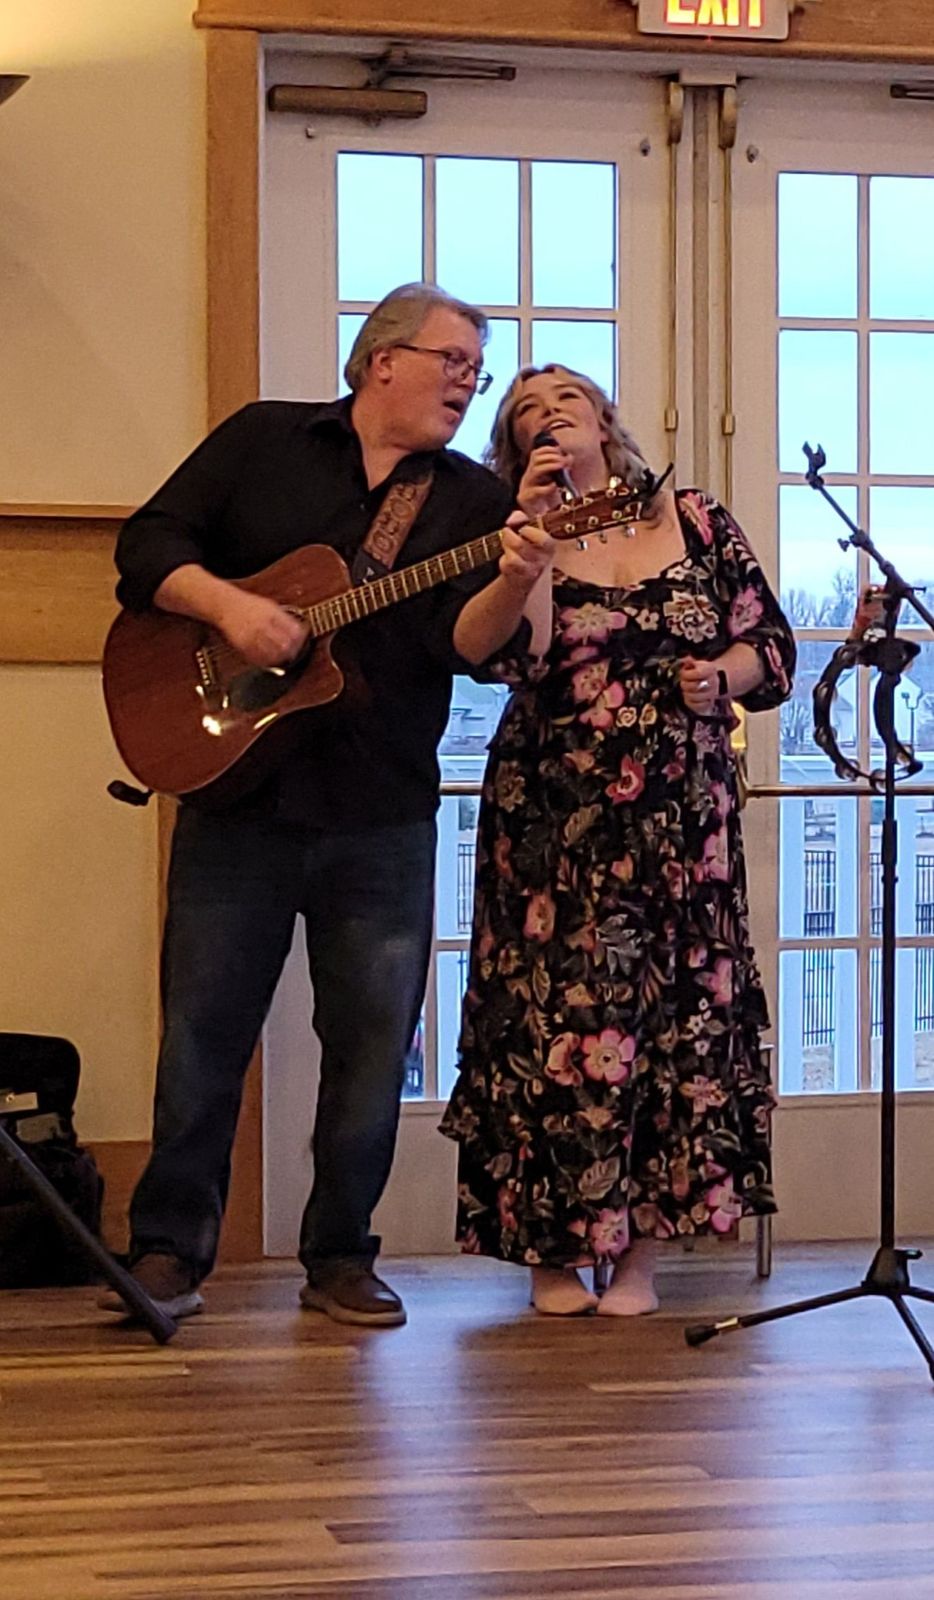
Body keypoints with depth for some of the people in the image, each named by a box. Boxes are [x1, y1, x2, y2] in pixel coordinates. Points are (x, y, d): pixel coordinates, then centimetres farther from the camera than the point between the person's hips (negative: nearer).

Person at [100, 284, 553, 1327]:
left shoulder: (473, 499, 8)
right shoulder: (262, 440, 7)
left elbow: (468, 641, -7)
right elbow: (148, 544, 2)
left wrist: (515, 580, -27)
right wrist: (228, 606, -15)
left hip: (384, 819, 2)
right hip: (234, 787, -1)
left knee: (373, 1043, 4)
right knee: (202, 1027, 2)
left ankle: (340, 1257, 18)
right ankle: (167, 1250, 12)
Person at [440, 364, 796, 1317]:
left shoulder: (698, 522, 9)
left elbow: (770, 644, 11)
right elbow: (526, 658, -13)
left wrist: (722, 675, -8)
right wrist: (535, 532, -14)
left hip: (682, 817, 1)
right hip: (558, 819, -1)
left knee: (676, 1014, -1)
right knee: (557, 1015, -4)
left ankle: (640, 1249, 8)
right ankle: (554, 1246, 7)